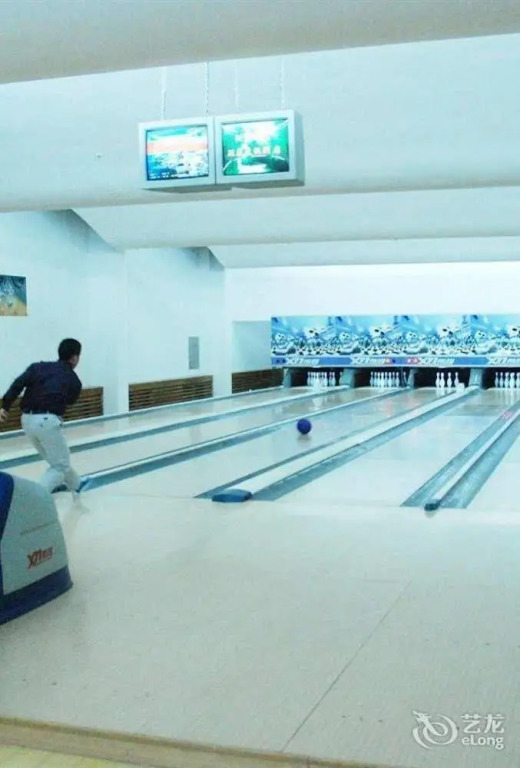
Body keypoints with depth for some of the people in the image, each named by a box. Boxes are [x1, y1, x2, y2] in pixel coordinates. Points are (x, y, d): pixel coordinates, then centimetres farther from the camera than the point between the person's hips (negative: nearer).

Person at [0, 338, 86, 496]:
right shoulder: (74, 380, 8)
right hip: (47, 421, -6)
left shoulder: (39, 367, 13)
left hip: (27, 419, 6)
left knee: (56, 459, 25)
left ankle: (76, 484, 46)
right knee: (60, 466, 7)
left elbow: (18, 384, 0)